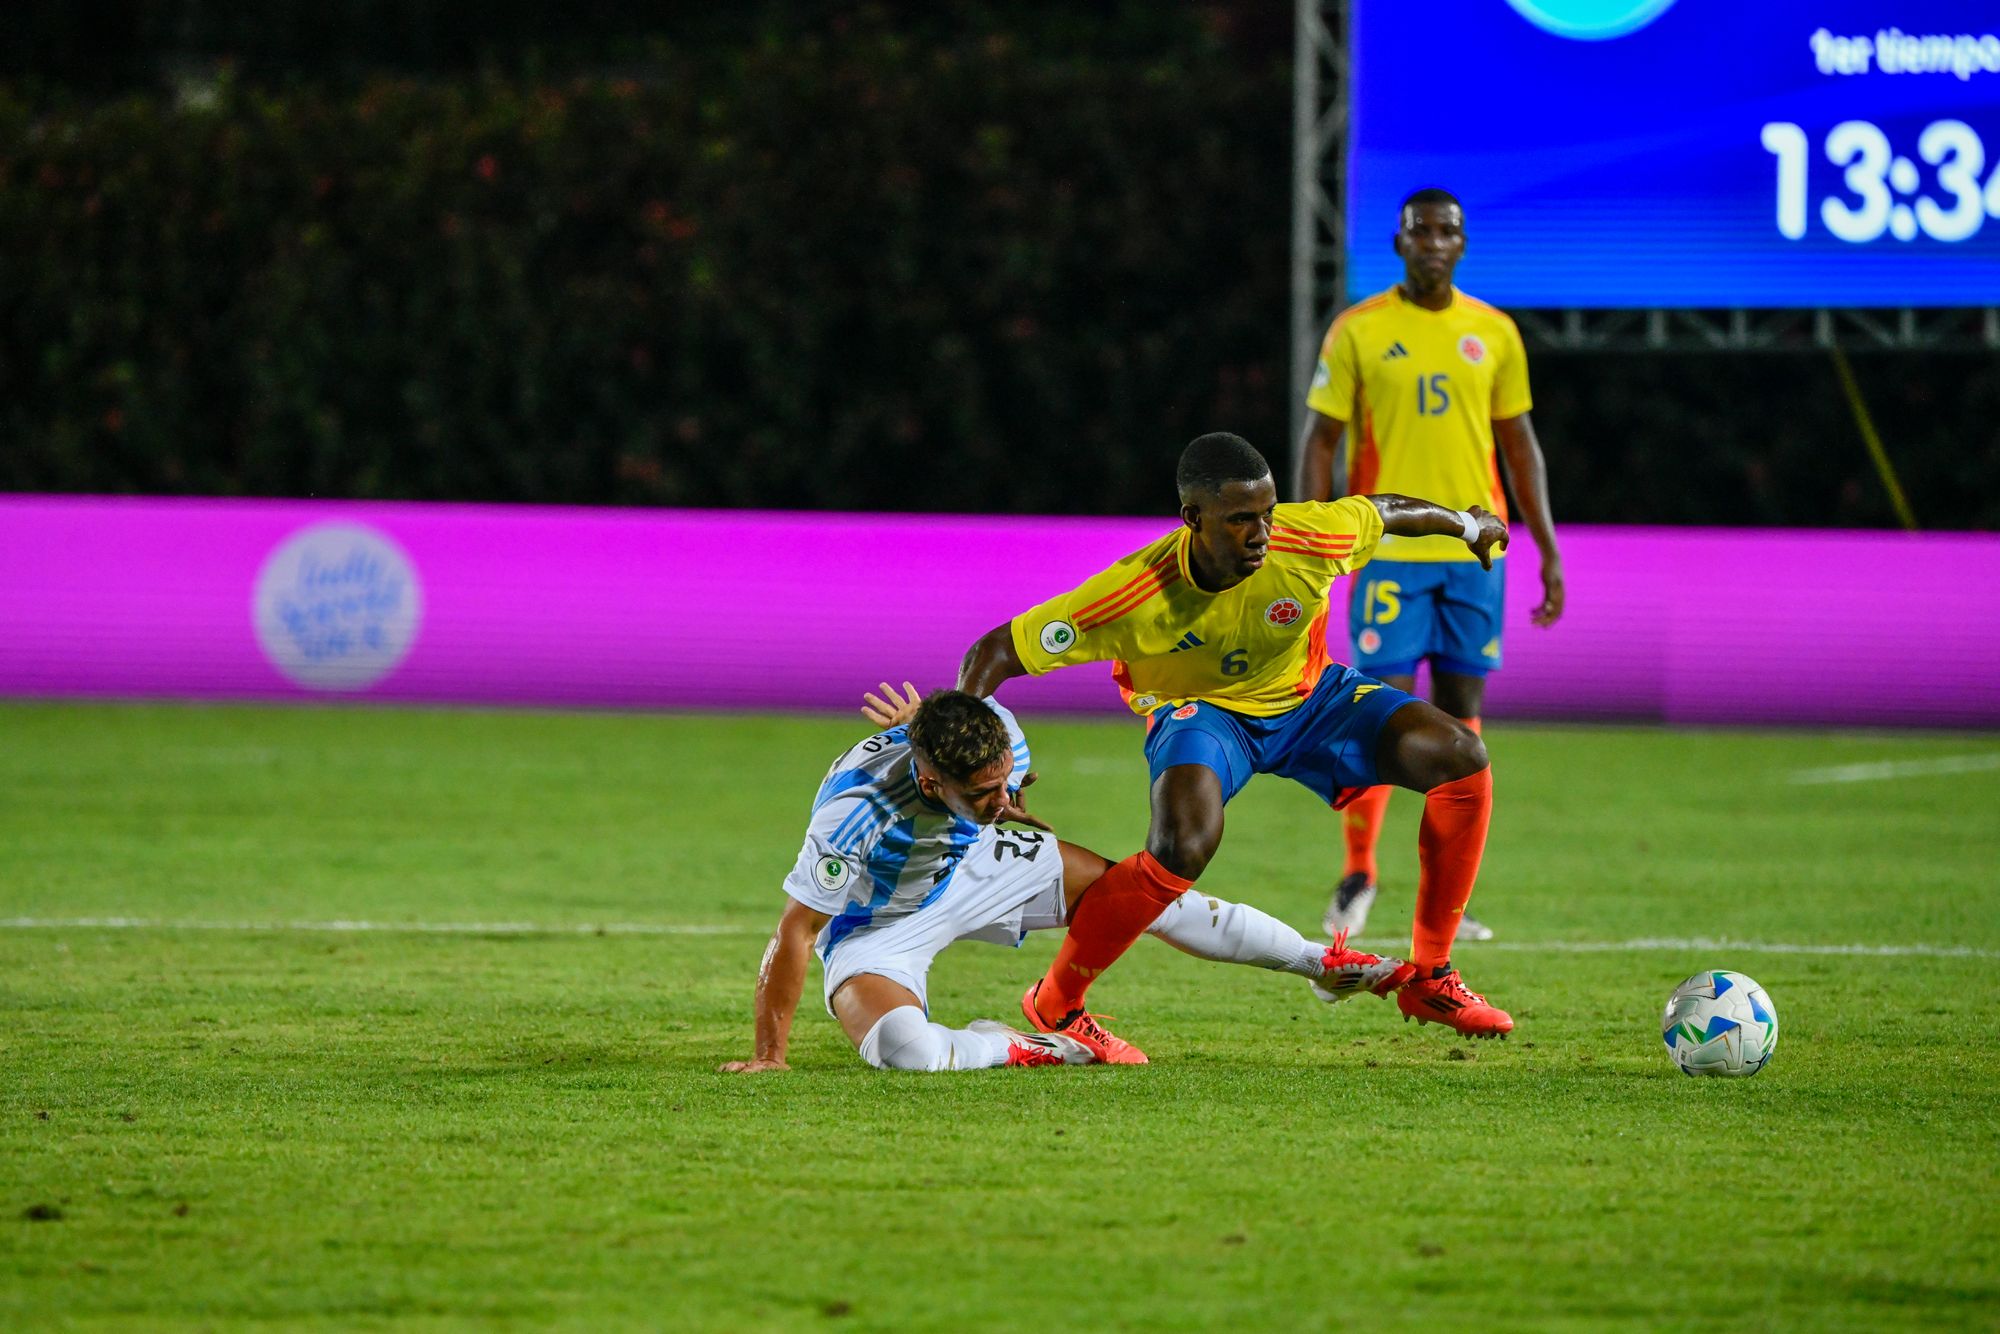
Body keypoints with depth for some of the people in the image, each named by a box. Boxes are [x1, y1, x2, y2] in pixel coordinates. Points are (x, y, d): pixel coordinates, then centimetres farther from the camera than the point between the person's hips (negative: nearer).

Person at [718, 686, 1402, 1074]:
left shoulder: (997, 732, -26)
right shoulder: (858, 812, -41)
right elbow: (794, 933, -32)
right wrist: (769, 1057, -28)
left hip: (973, 866, 6)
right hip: (876, 929, -6)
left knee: (1147, 893, 3)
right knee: (905, 1050, -37)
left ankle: (1324, 964, 18)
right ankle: (1040, 1049, -11)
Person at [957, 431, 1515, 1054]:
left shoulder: (1311, 540, -28)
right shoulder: (1137, 594, -34)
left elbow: (1384, 511, -3)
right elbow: (994, 652, -28)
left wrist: (1468, 525, 17)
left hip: (1307, 695, 4)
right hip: (1198, 710, -4)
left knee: (1461, 758, -15)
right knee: (1182, 847, -35)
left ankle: (1428, 978, -2)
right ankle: (1054, 1006, -12)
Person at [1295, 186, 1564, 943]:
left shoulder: (1495, 334, 9)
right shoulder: (1358, 332, 0)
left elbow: (1519, 442, 14)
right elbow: (1322, 439, 1)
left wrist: (1548, 549, 10)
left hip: (1474, 551, 3)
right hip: (1388, 551, -3)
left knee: (1461, 716, 3)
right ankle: (1357, 874, 7)